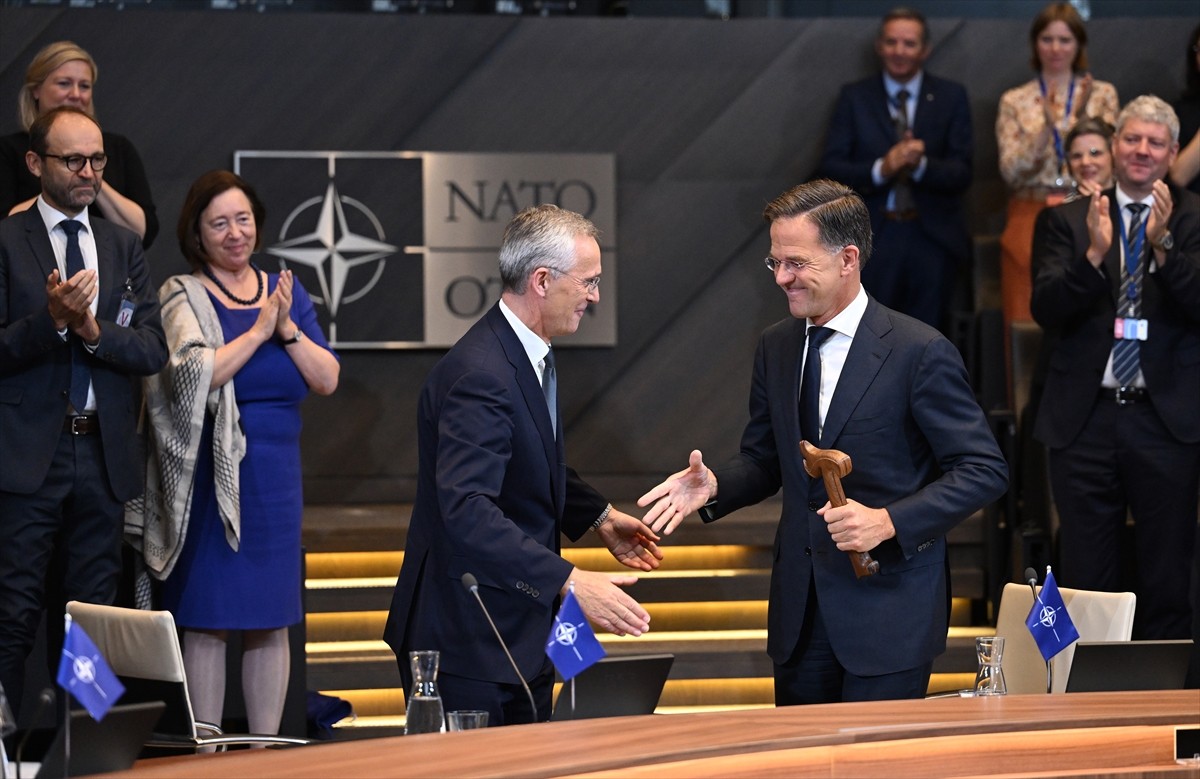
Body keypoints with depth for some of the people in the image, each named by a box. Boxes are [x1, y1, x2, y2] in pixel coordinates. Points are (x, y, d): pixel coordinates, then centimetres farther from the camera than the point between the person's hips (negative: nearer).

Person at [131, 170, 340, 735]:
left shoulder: (286, 292, 11)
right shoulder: (183, 296, -3)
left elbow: (327, 381, 4)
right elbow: (194, 376, -19)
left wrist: (288, 328, -11)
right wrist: (259, 330, -15)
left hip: (276, 474, 5)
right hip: (211, 473, -5)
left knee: (271, 623, 7)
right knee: (207, 623, -2)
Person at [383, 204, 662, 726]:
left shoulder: (530, 356, 10)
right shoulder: (479, 375, -24)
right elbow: (467, 511, -35)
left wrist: (598, 516, 22)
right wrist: (569, 582, -40)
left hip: (522, 633, 10)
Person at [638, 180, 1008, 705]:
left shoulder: (920, 352, -11)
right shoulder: (776, 347, 10)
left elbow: (983, 470, -11)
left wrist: (889, 521, -22)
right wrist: (714, 485, -4)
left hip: (889, 611, -6)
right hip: (800, 610, 6)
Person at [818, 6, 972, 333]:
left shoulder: (951, 97, 5)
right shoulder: (854, 97, 6)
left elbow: (961, 173, -1)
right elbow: (831, 168, -1)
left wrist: (922, 165, -21)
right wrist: (880, 169, -19)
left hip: (932, 236, 0)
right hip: (873, 236, 0)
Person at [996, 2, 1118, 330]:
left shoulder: (1102, 94, 8)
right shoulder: (1015, 102, 8)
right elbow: (1011, 173, -3)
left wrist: (1082, 117, -16)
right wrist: (1047, 127, -16)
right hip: (1031, 219, 0)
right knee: (1029, 320, -10)